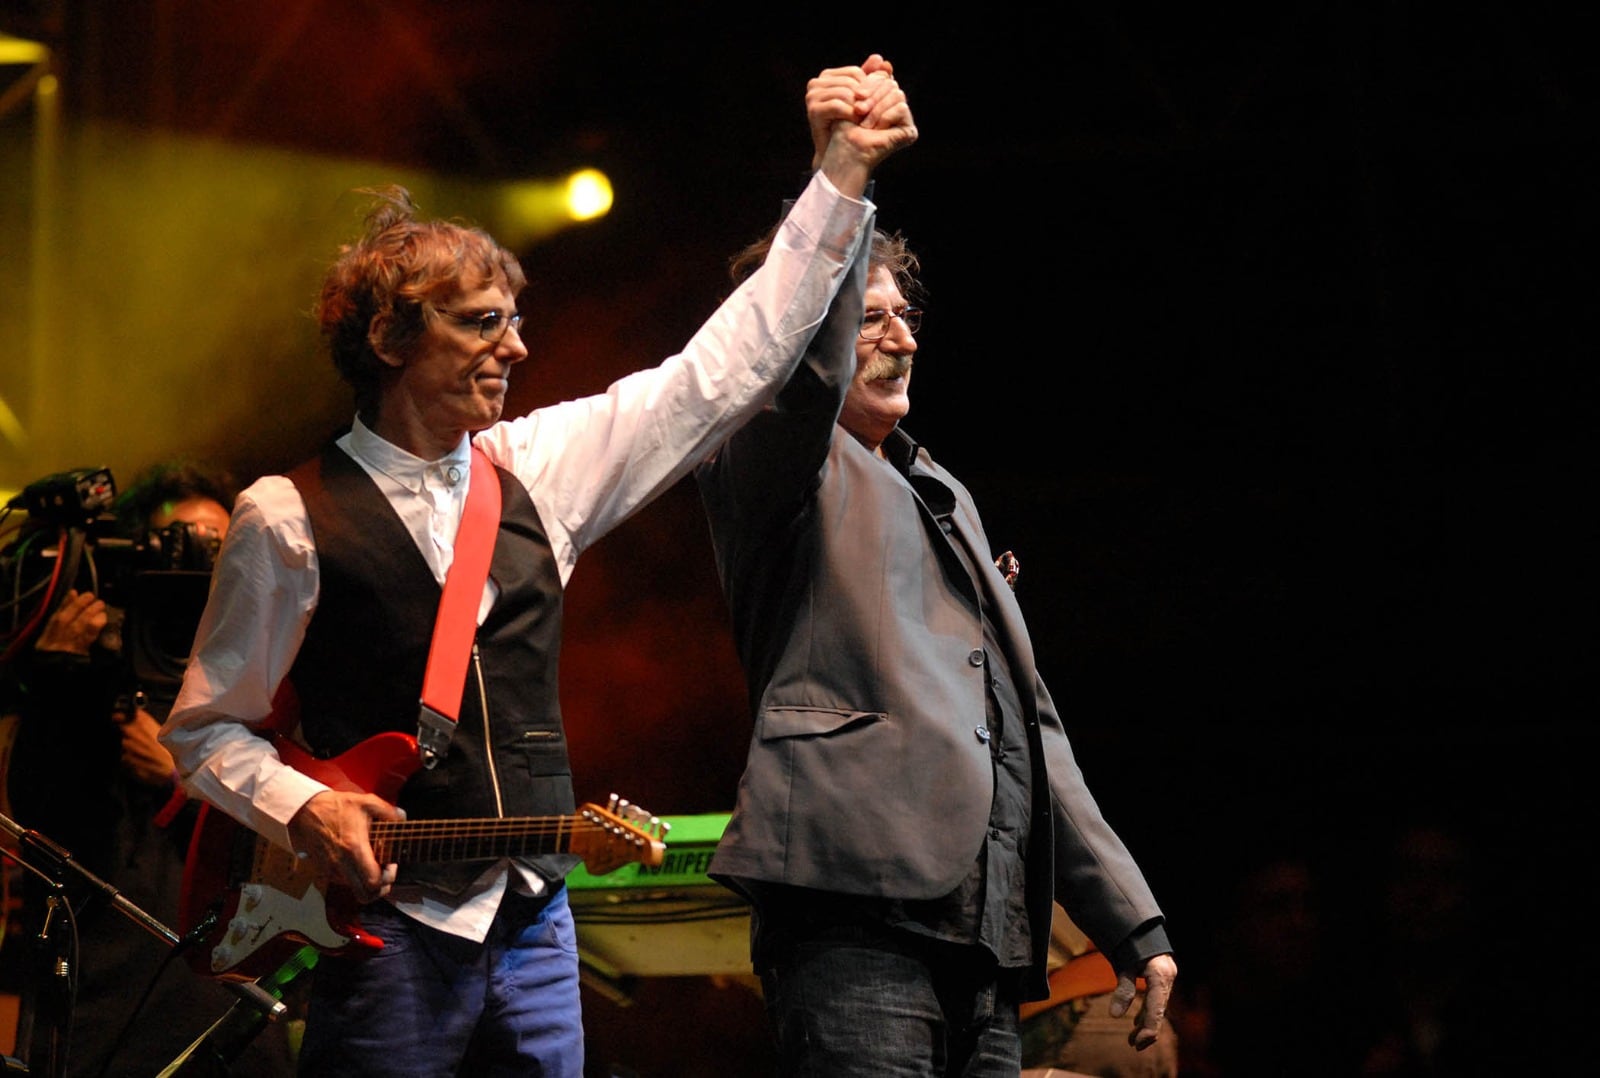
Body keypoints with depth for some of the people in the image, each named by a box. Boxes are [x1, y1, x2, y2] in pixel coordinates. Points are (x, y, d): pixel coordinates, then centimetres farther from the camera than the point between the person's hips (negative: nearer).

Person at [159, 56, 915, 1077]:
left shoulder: (538, 465, 10)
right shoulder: (292, 516, -3)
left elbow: (727, 365, 8)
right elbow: (207, 727, 5)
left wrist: (845, 173, 5)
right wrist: (300, 808, -14)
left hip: (533, 919, 5)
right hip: (389, 927, -5)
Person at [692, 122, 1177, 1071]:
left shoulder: (946, 498, 30)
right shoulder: (774, 469, 8)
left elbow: (1031, 721, 30)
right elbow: (805, 368, -18)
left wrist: (1130, 918, 24)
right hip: (859, 921, -8)